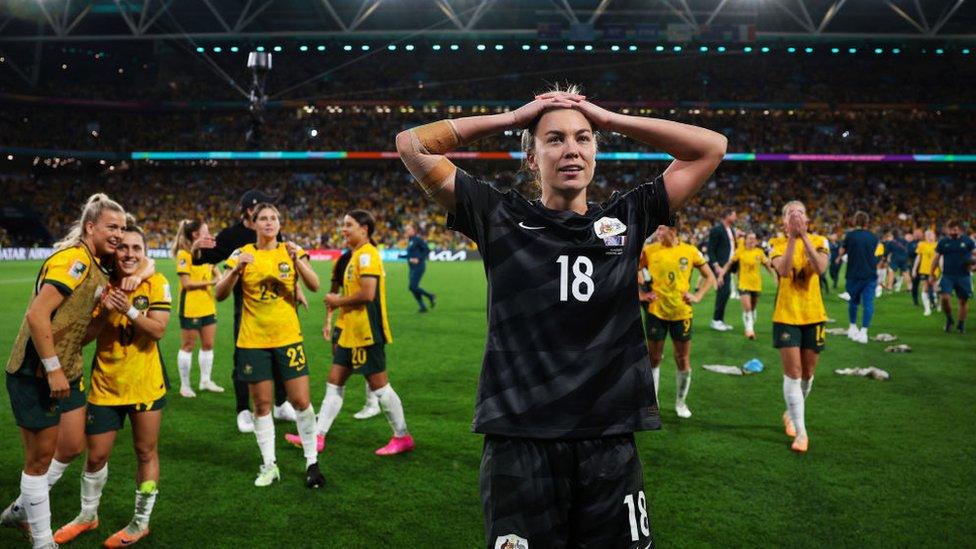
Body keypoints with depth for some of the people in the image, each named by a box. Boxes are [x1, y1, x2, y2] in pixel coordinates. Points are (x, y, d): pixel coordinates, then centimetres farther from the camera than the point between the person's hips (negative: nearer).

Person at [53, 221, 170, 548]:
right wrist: (104, 315, -20)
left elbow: (159, 330, -16)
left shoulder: (156, 284, -9)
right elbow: (84, 337, -3)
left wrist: (129, 310, -28)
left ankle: (141, 523, 25)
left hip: (146, 383, -2)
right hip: (105, 385, 2)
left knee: (146, 452, 8)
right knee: (96, 456, 11)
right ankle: (88, 515, 36)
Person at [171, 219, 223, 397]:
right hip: (190, 307, -7)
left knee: (208, 344, 11)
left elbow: (215, 274, 15)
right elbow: (186, 283, -17)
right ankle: (185, 385, 15)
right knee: (188, 345, 4)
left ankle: (205, 381, 24)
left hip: (208, 306, 7)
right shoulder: (184, 254, -12)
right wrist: (210, 282, -20)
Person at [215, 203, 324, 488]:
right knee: (262, 404, 6)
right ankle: (269, 465, 18)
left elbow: (314, 285, -12)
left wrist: (297, 260, -27)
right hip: (253, 341, 0)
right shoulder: (241, 254, 0)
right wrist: (237, 270, -23)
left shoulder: (291, 251, 1)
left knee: (301, 401, 0)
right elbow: (220, 294, -7)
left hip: (288, 338, 0)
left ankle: (312, 462, 13)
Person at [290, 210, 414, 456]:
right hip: (351, 333, 10)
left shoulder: (366, 254, -15)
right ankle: (318, 436, 16)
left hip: (367, 333, -10)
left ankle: (402, 437, 11)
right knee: (335, 382, 11)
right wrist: (340, 301, 8)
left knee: (378, 384, -1)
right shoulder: (356, 255, 16)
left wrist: (339, 301, -11)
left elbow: (368, 294, -24)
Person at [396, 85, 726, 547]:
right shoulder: (500, 218, 4)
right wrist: (514, 117, 5)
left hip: (611, 445, 2)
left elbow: (712, 147, 11)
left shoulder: (628, 218, 8)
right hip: (519, 445, -2)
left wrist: (608, 119, 8)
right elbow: (412, 145, 4)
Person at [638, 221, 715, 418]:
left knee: (683, 361, 7)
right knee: (654, 359, 8)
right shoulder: (649, 251, -4)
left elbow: (709, 277, 8)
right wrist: (641, 295, -3)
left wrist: (697, 296, -4)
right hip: (656, 312, 0)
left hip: (682, 313, 0)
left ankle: (680, 402, 26)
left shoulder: (690, 251, -3)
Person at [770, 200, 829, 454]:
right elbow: (783, 270, -23)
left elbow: (820, 267, -21)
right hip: (786, 316, -2)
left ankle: (791, 414, 36)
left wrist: (803, 235, -23)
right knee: (793, 373, -6)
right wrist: (792, 237, -25)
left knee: (807, 373, 13)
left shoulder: (818, 241, 0)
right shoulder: (777, 243, -3)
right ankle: (801, 431, 0)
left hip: (814, 316, 2)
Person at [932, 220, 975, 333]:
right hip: (947, 276, 0)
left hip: (963, 276, 0)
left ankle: (961, 324, 23)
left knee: (963, 300, 6)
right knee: (944, 298, -16)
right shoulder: (943, 242, 5)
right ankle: (949, 319, 9)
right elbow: (936, 258, 11)